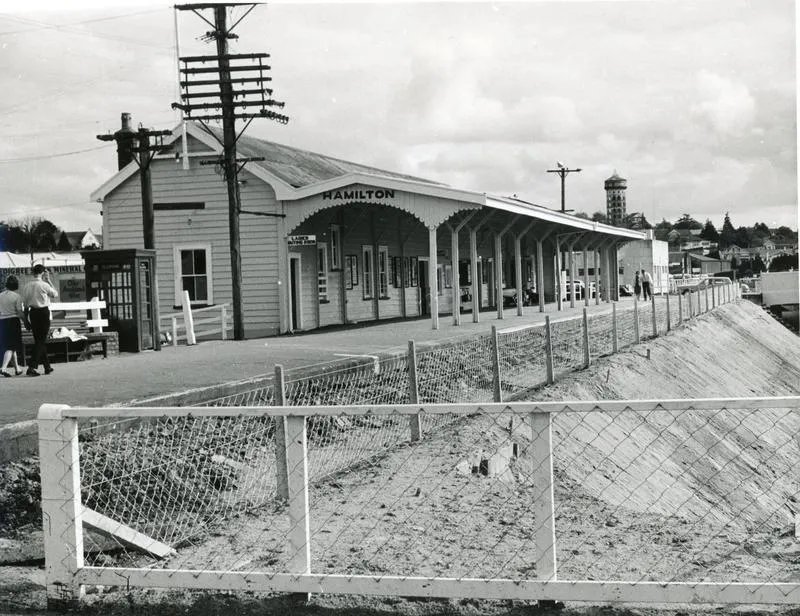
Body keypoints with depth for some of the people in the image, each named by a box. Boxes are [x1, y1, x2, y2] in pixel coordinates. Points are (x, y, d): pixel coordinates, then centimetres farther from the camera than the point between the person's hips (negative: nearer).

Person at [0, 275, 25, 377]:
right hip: (13, 321, -5)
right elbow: (20, 312, -9)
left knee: (10, 346, 15)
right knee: (11, 347, -4)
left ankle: (17, 368, 24)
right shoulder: (17, 296, -9)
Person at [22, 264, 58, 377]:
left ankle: (47, 366, 24)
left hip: (32, 313, 5)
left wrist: (26, 319, 15)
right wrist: (48, 280, 8)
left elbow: (25, 304, 7)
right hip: (43, 313, -5)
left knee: (38, 340, 15)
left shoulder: (27, 286, 2)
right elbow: (55, 294, 6)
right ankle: (32, 367, -14)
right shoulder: (44, 285, -12)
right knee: (41, 341, -2)